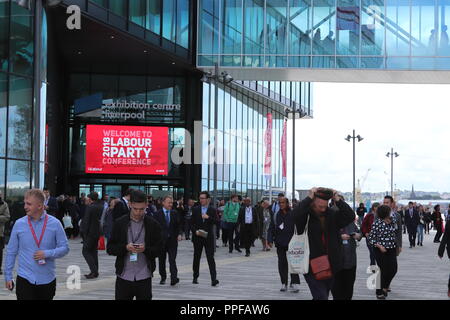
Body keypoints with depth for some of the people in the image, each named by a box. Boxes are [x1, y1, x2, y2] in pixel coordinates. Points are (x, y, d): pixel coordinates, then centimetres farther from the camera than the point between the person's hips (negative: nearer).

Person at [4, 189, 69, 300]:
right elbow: (11, 252, 5)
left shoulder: (55, 224, -3)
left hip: (47, 279, 1)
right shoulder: (19, 224, 0)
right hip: (25, 279, -1)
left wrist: (47, 254, -17)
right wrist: (8, 276, 4)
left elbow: (64, 248, 0)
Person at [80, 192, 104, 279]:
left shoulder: (90, 207, -14)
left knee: (85, 251, -1)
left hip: (90, 233, -7)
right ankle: (95, 272, 16)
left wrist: (84, 233, -9)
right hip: (98, 233, 7)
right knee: (94, 251, 15)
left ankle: (94, 270, -12)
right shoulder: (101, 207, 6)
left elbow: (86, 221, -15)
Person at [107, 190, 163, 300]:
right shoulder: (120, 223, 3)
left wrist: (145, 249, -17)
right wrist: (125, 247, -16)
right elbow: (110, 248, 3)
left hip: (144, 277, 0)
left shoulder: (153, 225, 2)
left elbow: (158, 249, 3)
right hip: (124, 276, 0)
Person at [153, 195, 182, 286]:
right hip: (161, 241, 0)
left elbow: (179, 225, 11)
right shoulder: (157, 214, 0)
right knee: (161, 261, 10)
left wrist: (179, 234, -6)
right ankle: (163, 278, 23)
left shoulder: (175, 213, 8)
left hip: (172, 241, 0)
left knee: (172, 260, -10)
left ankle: (174, 278, -16)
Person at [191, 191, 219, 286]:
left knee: (210, 258, -8)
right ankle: (195, 277, 22)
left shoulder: (212, 210, 3)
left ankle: (214, 279, -13)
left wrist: (208, 218, -21)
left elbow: (216, 222, -6)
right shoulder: (195, 210, 6)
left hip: (208, 237, -2)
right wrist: (195, 231, -10)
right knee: (196, 258, 10)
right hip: (197, 237, 2)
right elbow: (192, 223, 5)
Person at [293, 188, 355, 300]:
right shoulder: (306, 216, -6)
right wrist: (309, 197, -23)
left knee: (323, 295, 17)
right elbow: (296, 214, -28)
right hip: (312, 266, -5)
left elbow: (350, 216, -2)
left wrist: (337, 199, -9)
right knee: (321, 296, -13)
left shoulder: (332, 215, 7)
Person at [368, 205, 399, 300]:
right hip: (380, 250, -5)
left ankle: (385, 286, 29)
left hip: (391, 249, 5)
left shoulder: (393, 220, 3)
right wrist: (379, 246, -18)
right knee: (384, 270, -2)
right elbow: (371, 238, -9)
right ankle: (379, 292, 14)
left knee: (393, 269, 2)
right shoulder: (377, 223, -13)